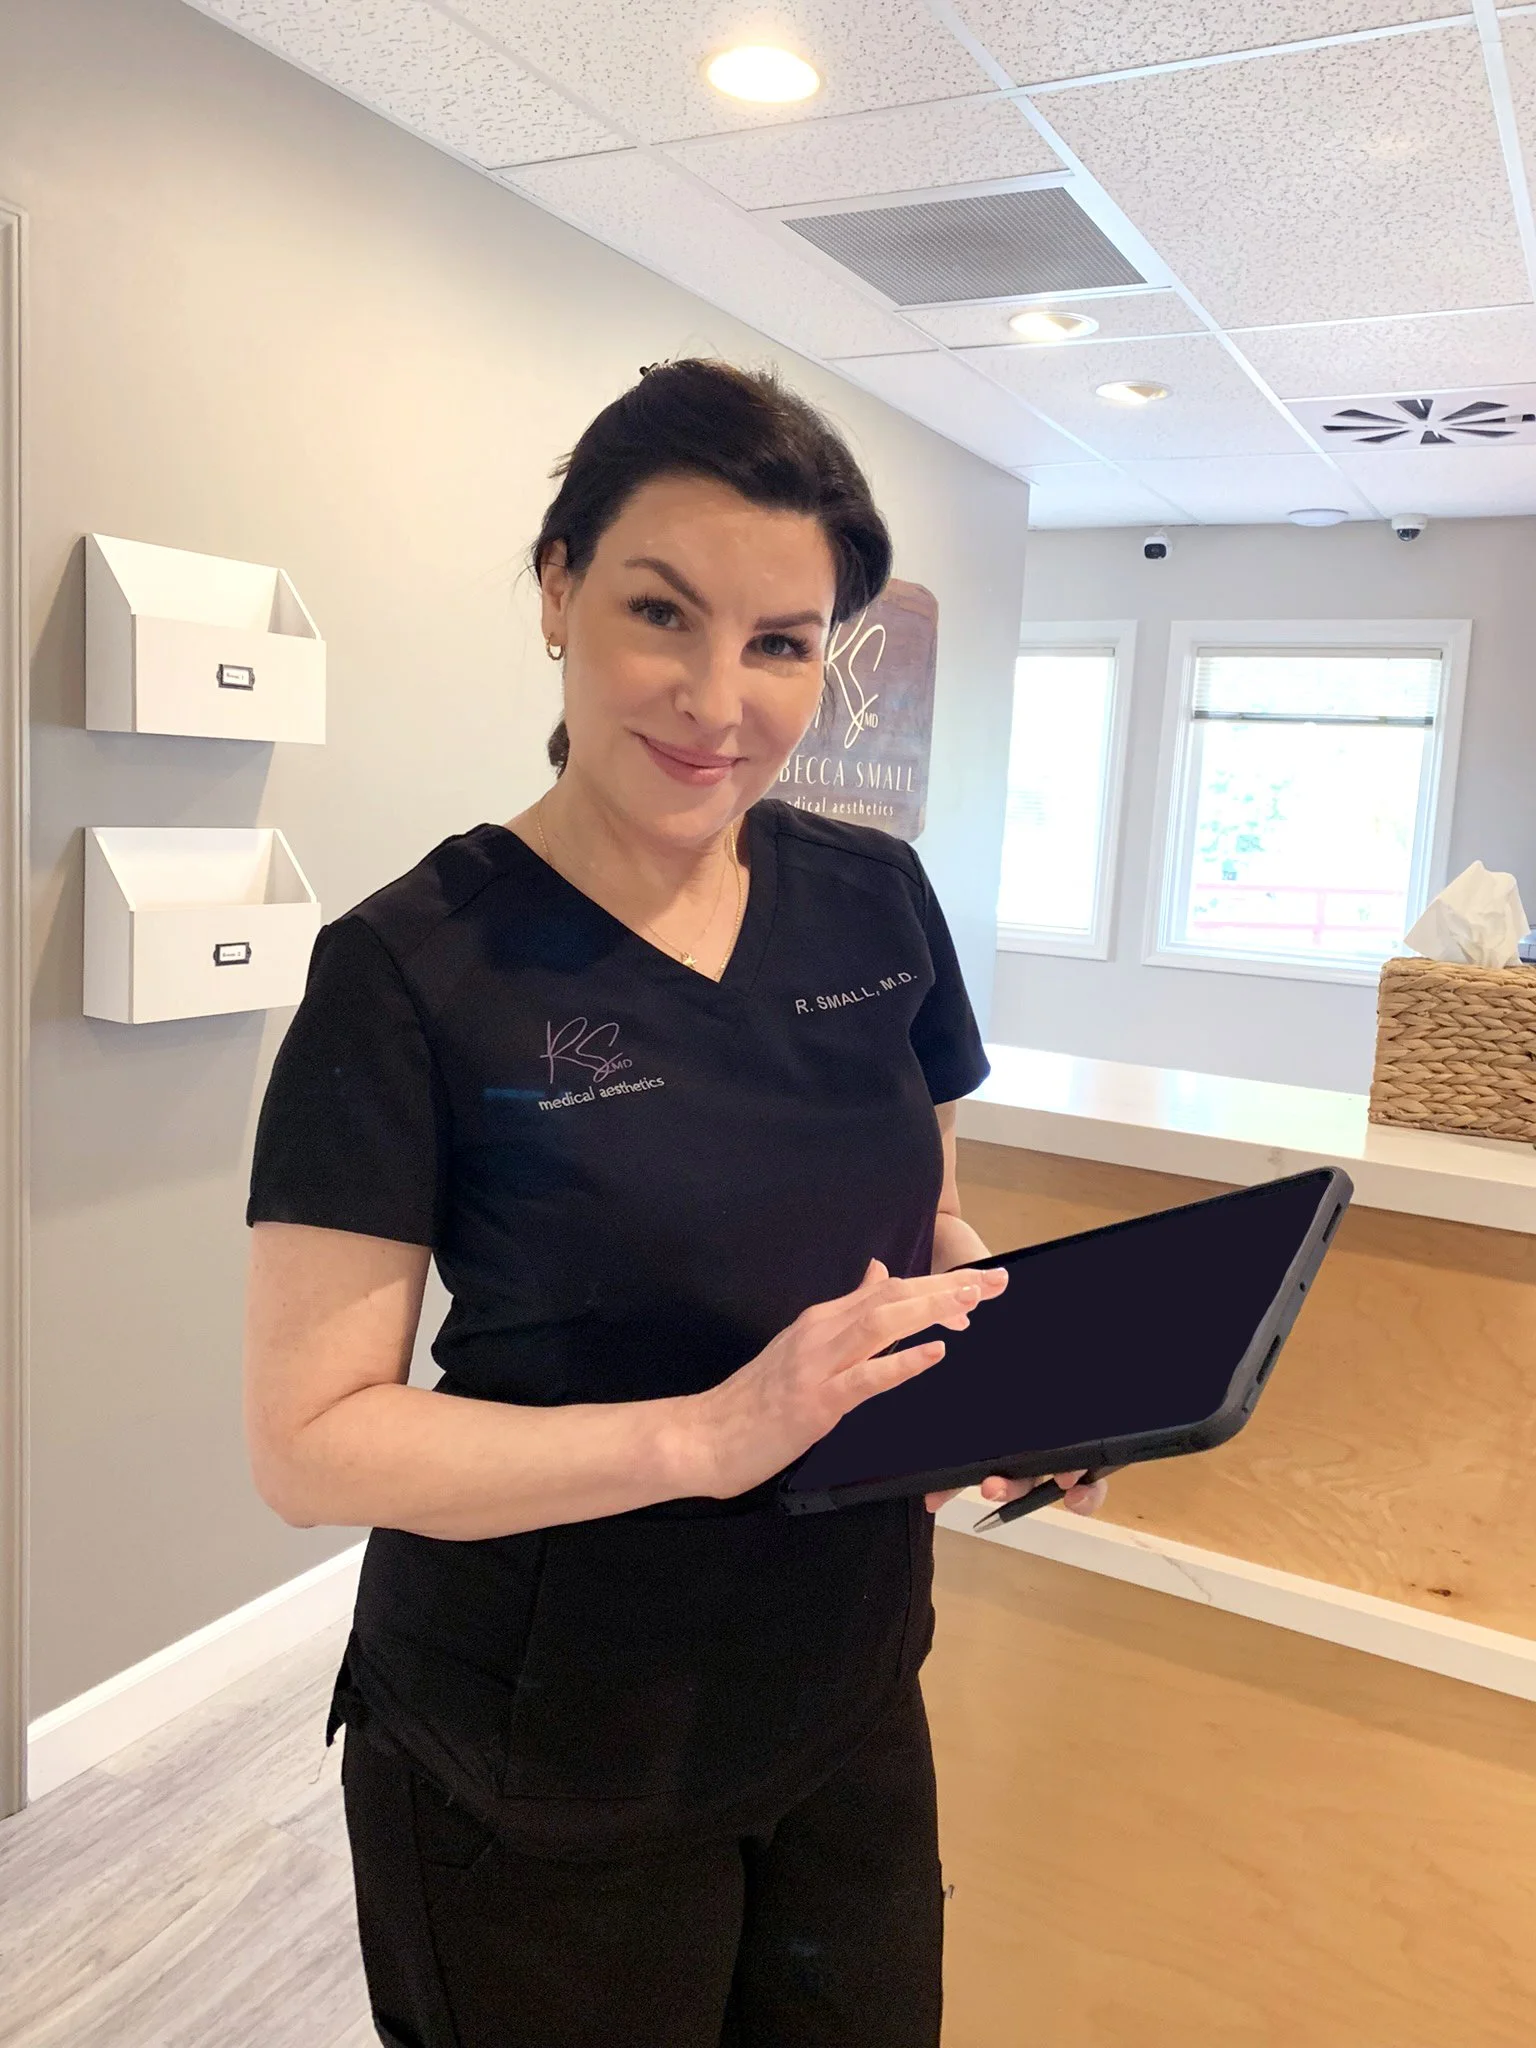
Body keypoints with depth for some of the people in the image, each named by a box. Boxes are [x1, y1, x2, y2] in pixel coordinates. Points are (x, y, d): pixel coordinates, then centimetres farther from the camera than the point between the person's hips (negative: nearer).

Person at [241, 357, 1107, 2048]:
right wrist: (710, 1433, -29)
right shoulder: (410, 971, -18)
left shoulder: (873, 901, -4)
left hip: (849, 1704, 5)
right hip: (539, 1784, -4)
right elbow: (308, 1441, -19)